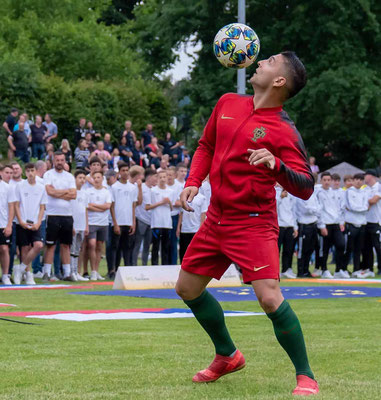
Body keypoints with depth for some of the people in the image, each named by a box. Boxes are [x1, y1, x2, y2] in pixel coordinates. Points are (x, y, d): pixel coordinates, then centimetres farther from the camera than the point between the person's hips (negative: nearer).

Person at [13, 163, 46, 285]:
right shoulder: (20, 186, 1)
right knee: (25, 248, -1)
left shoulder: (41, 188, 7)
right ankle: (28, 275, 10)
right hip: (22, 223, -1)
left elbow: (42, 207, 8)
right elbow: (16, 205, 1)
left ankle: (20, 268, -4)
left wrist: (38, 223, -5)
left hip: (35, 224, 1)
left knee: (39, 245, -16)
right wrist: (21, 222, -9)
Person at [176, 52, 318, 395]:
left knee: (269, 297, -21)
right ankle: (227, 356, 35)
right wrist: (193, 182, 7)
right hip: (216, 219, 8)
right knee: (187, 289, 15)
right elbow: (206, 146, 21)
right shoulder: (228, 104, 6)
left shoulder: (284, 131, -13)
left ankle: (305, 377, -6)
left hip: (253, 223, -8)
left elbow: (305, 188, -19)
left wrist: (275, 165, -36)